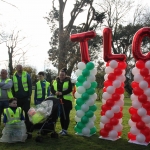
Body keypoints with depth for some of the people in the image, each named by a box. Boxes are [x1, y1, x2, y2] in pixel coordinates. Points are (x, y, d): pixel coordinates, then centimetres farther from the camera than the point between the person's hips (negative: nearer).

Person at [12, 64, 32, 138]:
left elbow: (30, 86, -3)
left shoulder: (26, 75, -2)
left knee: (27, 114, 0)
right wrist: (14, 97, 5)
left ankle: (28, 130, 6)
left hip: (26, 98, -3)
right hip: (18, 99, 3)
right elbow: (12, 88, 10)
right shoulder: (13, 76, 5)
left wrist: (29, 96, -8)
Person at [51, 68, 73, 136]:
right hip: (58, 100, 4)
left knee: (66, 115, -2)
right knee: (61, 115, 11)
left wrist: (62, 93, -25)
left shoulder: (68, 81, -3)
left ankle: (65, 129, 6)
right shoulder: (55, 81, 10)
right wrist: (55, 92, -15)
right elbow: (52, 89, 6)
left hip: (66, 100, -4)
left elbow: (70, 89, -14)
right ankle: (62, 129, 22)